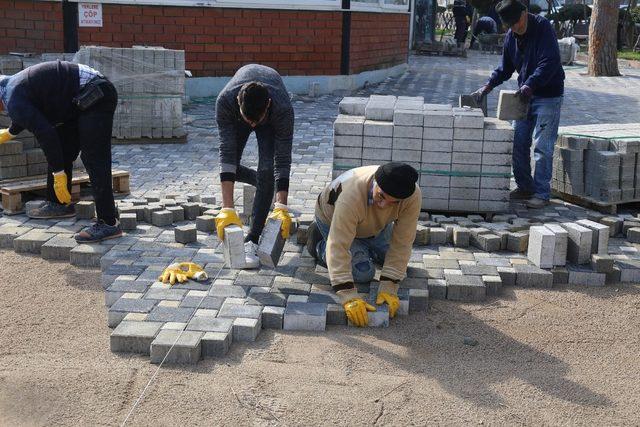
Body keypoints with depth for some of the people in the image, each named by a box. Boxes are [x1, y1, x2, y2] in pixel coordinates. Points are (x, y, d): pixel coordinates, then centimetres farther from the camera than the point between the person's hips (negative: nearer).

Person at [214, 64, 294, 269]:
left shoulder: (283, 109, -43)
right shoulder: (225, 101, -42)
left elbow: (282, 159, -37)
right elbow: (227, 154, -41)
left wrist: (281, 207, -44)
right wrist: (227, 209, -45)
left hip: (271, 120, -2)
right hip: (238, 113, 2)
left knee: (267, 170, -21)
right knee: (228, 168, -8)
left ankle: (253, 240, -16)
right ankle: (266, 186, 23)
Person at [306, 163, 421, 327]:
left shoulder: (413, 196, -36)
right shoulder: (352, 195, -47)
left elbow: (401, 243, -31)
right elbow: (338, 246, -46)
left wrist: (388, 288, -35)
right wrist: (349, 297, -51)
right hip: (332, 218, -4)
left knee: (400, 261, 7)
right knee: (364, 273, -14)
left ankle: (363, 244, 30)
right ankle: (320, 245, 8)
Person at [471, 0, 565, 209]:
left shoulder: (543, 28, -15)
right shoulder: (511, 35, 7)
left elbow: (550, 63, -24)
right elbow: (505, 68, 15)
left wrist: (531, 84, -34)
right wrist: (488, 86, 1)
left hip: (548, 95, -7)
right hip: (524, 95, 7)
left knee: (542, 146, -8)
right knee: (518, 143, 7)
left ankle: (542, 193, 0)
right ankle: (524, 187, 20)